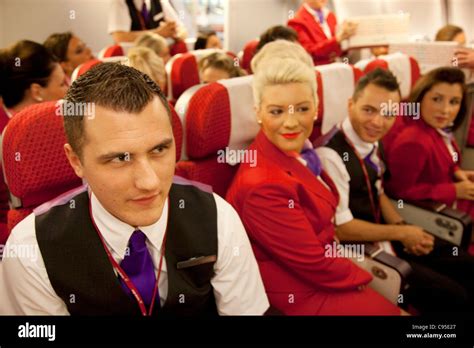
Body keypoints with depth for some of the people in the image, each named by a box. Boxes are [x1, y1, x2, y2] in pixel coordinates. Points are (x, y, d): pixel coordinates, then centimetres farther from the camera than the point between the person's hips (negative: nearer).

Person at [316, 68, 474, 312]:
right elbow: (341, 228, -22)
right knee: (453, 297, -11)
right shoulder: (330, 154, -26)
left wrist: (402, 227, -4)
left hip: (383, 234, 8)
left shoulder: (372, 141, 1)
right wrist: (401, 233, -14)